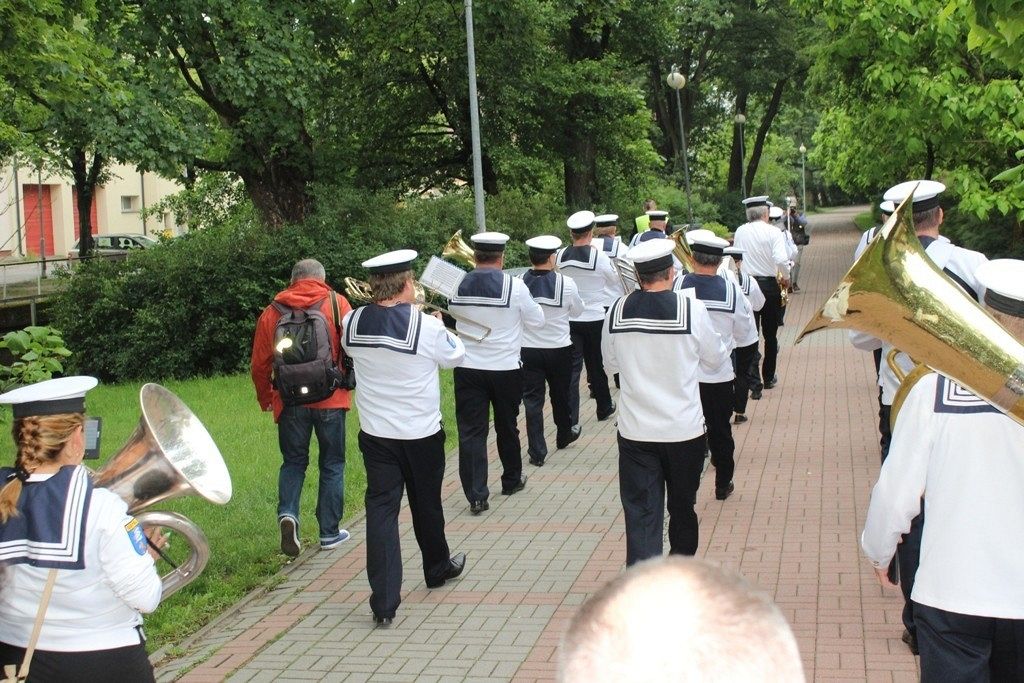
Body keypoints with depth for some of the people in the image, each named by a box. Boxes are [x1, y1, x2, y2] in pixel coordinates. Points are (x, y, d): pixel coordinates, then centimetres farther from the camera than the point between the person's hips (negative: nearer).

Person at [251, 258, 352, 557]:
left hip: (290, 401, 1)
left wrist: (265, 398, 23)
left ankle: (287, 513, -7)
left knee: (293, 461, 17)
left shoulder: (272, 311, 4)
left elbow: (259, 364, 9)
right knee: (332, 464, 12)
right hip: (330, 399, -1)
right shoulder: (336, 303, -1)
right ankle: (329, 532, 16)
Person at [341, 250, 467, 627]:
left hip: (375, 434, 2)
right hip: (421, 433, -2)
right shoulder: (426, 326, -19)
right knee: (426, 503, 18)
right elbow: (455, 356, -2)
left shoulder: (353, 323, -8)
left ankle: (384, 601, -5)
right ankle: (437, 568, 42)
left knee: (381, 507, 2)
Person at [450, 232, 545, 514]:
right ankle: (512, 480, 36)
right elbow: (536, 320, -1)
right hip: (506, 368, -1)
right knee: (507, 427, 18)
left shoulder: (458, 286, -5)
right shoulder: (514, 286, -13)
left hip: (467, 369, 1)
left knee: (471, 431, 2)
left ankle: (476, 495, -3)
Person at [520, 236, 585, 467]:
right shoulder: (566, 284, -14)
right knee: (560, 395, 20)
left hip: (528, 350, 0)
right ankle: (564, 435, 42)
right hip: (559, 349, 0)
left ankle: (537, 452, 4)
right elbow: (577, 311, 3)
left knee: (532, 399, 5)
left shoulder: (519, 283, -12)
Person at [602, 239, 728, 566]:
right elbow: (715, 359, 3)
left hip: (635, 432, 0)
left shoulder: (618, 310, -6)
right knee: (682, 507, 20)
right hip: (684, 429, 0)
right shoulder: (691, 308, -12)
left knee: (641, 515, 1)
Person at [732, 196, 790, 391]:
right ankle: (768, 377, 21)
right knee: (770, 335, 13)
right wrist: (786, 277, -4)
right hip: (769, 285, -2)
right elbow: (781, 259, -20)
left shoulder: (740, 232, 1)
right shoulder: (773, 232, -9)